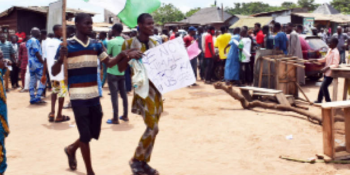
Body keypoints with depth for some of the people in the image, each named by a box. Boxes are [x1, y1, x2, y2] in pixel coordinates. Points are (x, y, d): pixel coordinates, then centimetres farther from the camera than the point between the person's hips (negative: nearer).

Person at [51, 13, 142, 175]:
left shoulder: (96, 44, 8)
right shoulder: (67, 45, -7)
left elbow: (109, 63, 11)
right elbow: (54, 73, -6)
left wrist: (122, 54, -7)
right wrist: (61, 59, -26)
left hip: (94, 95, 6)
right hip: (78, 96, -5)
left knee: (94, 133, 14)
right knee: (85, 135, -1)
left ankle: (71, 149, 42)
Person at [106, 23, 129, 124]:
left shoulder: (111, 42, -14)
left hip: (112, 72, -5)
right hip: (122, 71, 6)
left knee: (114, 95, -1)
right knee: (123, 93, 13)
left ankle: (115, 118, 2)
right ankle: (125, 115, 21)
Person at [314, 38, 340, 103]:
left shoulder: (336, 53, -19)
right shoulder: (330, 50, 9)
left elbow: (335, 64, -26)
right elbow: (325, 59, 22)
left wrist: (328, 67, -39)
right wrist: (317, 60, 15)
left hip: (330, 73, -9)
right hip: (327, 72, 9)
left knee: (324, 87, -9)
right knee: (323, 86, 16)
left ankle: (328, 102, 2)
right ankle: (319, 100, 28)